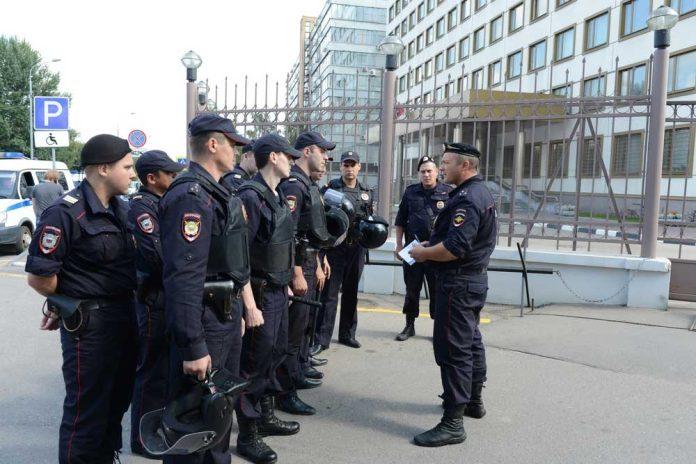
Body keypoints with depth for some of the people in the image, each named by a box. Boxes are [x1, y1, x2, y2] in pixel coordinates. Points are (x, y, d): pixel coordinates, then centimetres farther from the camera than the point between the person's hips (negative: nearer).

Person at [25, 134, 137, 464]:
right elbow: (39, 277, -16)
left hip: (125, 315, 8)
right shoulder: (66, 213, -17)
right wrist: (75, 303, -1)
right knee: (87, 408, 6)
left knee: (118, 399, 21)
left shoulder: (122, 208, 8)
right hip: (88, 322, -8)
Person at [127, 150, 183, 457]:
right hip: (155, 299, -9)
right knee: (153, 370, 3)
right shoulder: (141, 206, -15)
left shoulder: (164, 202, 11)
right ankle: (143, 438, 18)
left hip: (173, 296, 9)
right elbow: (159, 256, -26)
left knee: (169, 364, 20)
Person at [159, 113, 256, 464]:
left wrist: (247, 304, 19)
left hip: (227, 316, 10)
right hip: (204, 322, -10)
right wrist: (194, 347, -26)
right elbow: (183, 277, -26)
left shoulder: (217, 193, 12)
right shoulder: (190, 196, -20)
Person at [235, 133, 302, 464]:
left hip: (278, 290, 9)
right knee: (253, 362, 2)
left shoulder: (278, 195, 11)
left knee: (274, 354, 19)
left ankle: (266, 417, 37)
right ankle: (247, 437, 17)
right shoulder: (251, 196, -18)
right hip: (260, 293, -9)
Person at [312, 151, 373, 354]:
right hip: (336, 247, -5)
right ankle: (322, 339, 3)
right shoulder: (331, 188, -2)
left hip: (357, 248, 5)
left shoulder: (366, 192, 12)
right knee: (329, 293, -4)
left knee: (351, 292, 13)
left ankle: (347, 334, 25)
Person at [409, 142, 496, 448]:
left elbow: (455, 248, -29)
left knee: (453, 349, -7)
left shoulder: (466, 199, -20)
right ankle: (473, 400, 36)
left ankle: (453, 422, -1)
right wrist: (431, 246, 10)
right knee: (470, 342, 20)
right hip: (474, 278, 11)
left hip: (458, 282, -11)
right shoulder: (481, 192, 14)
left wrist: (423, 253, -13)